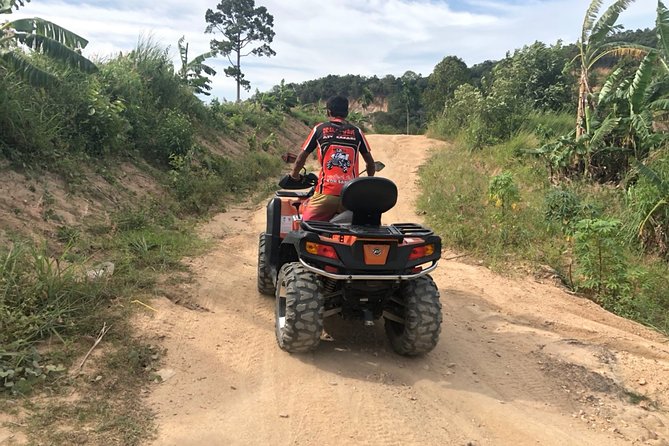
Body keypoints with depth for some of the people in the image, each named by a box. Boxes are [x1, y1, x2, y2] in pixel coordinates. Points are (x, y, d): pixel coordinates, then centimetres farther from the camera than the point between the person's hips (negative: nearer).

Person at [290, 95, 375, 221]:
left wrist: (294, 174, 32)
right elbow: (370, 162, 16)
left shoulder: (319, 129, 7)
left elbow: (301, 158, 12)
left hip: (326, 193, -2)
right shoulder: (356, 132, 11)